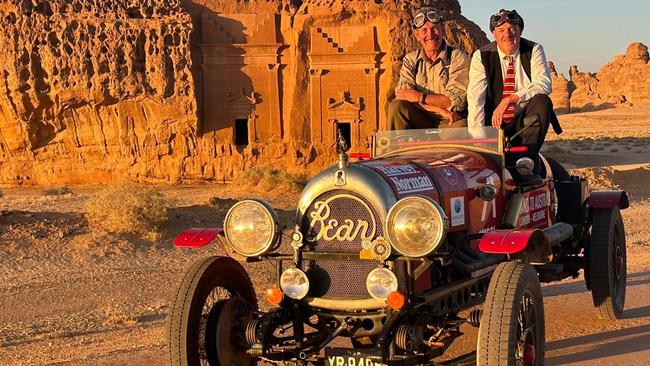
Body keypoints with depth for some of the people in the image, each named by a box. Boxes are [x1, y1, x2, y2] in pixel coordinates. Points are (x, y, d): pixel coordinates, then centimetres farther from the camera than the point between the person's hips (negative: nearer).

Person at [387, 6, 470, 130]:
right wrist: (440, 109, -18)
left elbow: (457, 100, -13)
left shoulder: (458, 57, -3)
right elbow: (402, 95, -7)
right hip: (421, 120, 3)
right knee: (396, 106, -24)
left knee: (460, 126, -38)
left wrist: (419, 97, -15)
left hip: (450, 121, -3)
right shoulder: (410, 60, 9)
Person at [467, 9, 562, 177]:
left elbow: (544, 85, -17)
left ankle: (527, 158, -26)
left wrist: (509, 100, -30)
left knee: (542, 101, -30)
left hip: (526, 121, 2)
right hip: (495, 124, -2)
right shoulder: (481, 57, -4)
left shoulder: (534, 51, -1)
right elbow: (475, 98, -14)